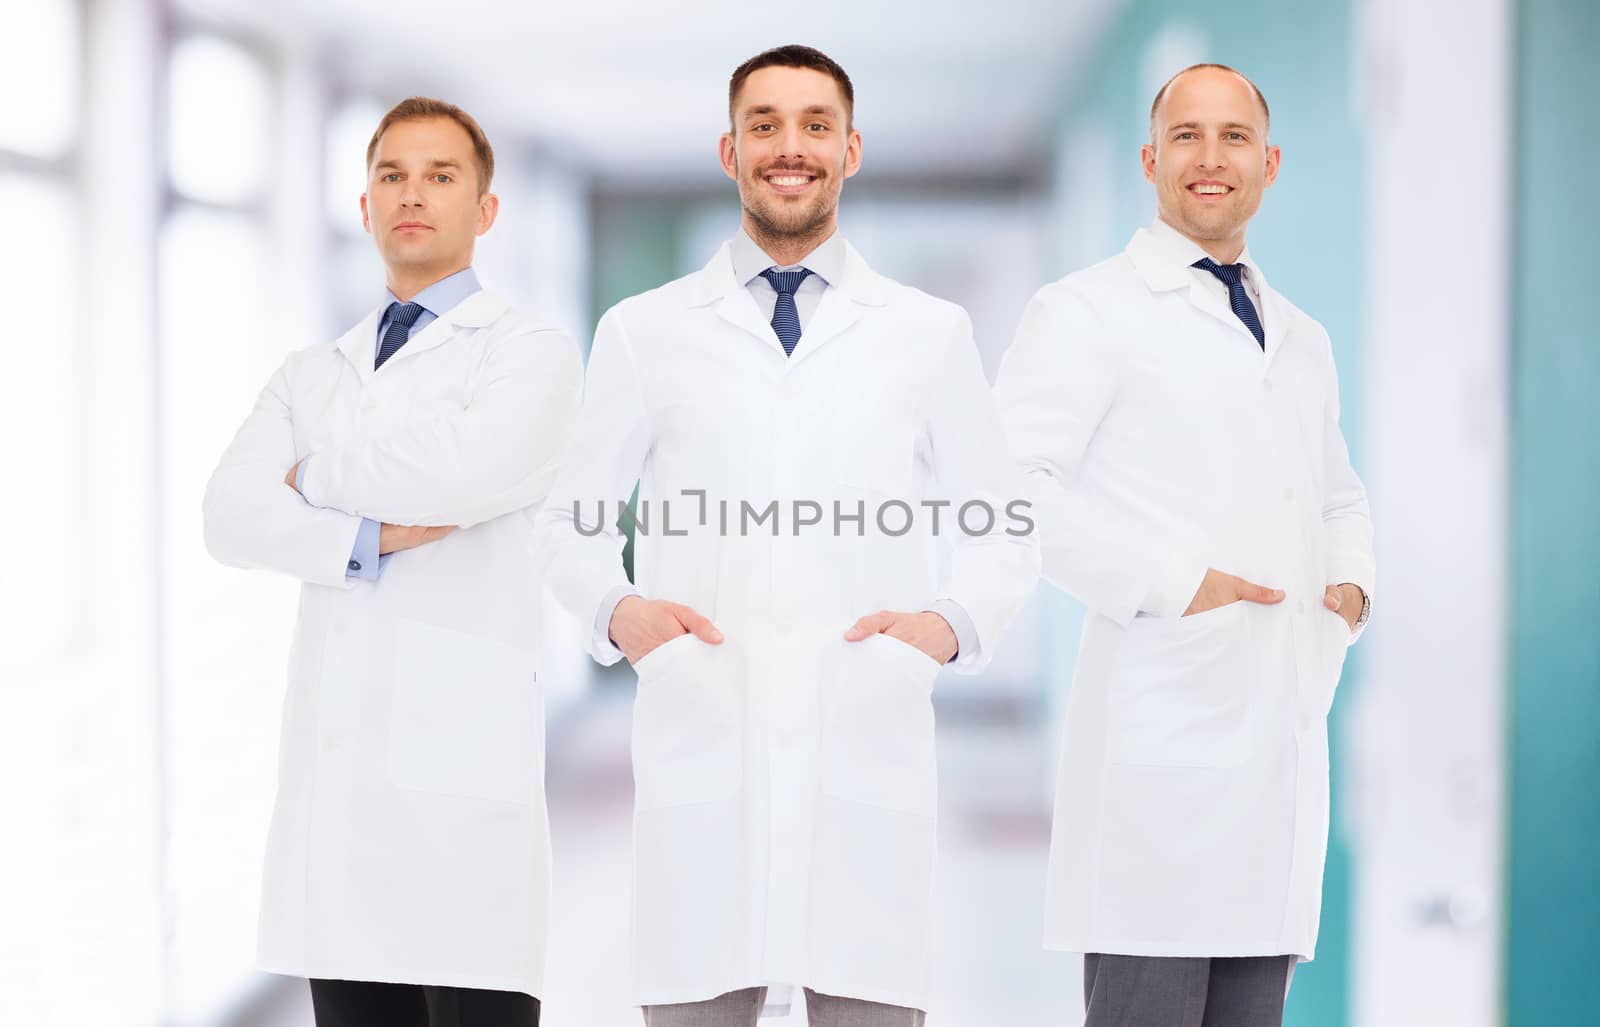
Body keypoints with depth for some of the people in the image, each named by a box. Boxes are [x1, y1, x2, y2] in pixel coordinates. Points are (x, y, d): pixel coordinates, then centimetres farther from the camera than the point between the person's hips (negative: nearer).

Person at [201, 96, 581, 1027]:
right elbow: (233, 519, 5)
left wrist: (317, 475, 0)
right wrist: (369, 540, -11)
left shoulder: (532, 353, 4)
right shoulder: (310, 375, 20)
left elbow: (462, 468, -16)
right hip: (330, 764, 5)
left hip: (460, 755, -5)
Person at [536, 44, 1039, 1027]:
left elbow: (1005, 535, 13)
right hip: (701, 757, 0)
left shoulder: (931, 335, 10)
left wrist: (951, 624, -7)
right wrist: (617, 609, -6)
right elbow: (573, 520, 15)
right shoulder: (643, 332, 10)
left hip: (866, 760, 0)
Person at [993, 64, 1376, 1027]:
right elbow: (1010, 479, -12)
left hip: (1286, 739, 7)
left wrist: (1353, 583, 11)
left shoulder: (1303, 340, 22)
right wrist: (1165, 583, -17)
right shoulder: (1090, 312, 0)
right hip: (1163, 742, -6)